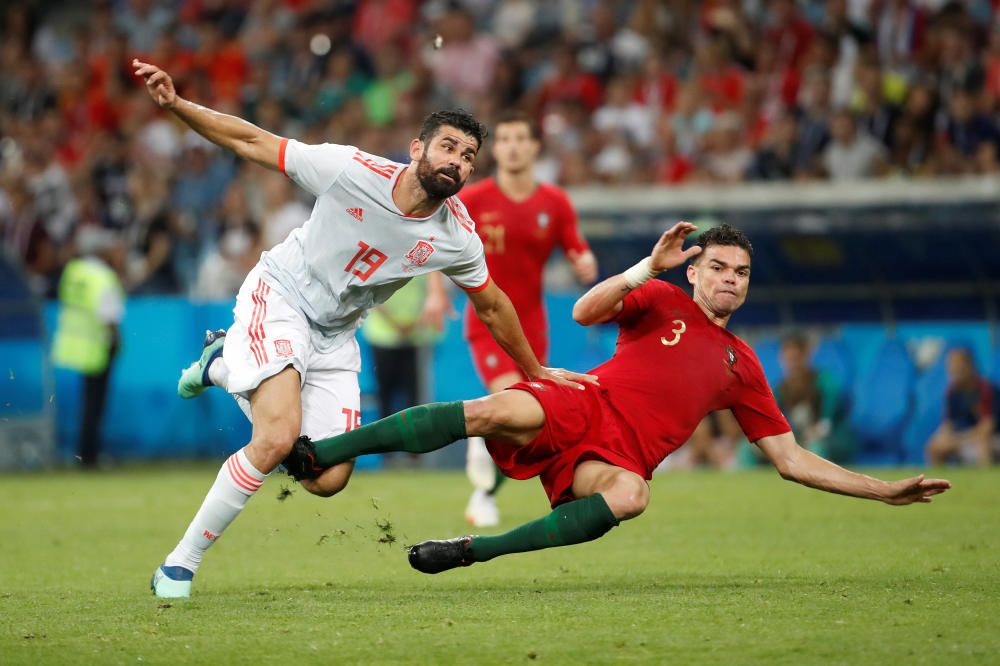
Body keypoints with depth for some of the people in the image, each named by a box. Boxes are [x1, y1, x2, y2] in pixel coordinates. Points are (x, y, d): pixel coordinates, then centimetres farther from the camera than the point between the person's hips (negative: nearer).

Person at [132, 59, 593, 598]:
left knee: (328, 481, -3)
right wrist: (175, 105, -28)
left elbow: (492, 307, 8)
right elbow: (251, 142, -16)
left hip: (334, 337, 5)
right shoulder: (353, 170, -23)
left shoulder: (457, 239, -11)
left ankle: (227, 366, 21)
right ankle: (177, 567, -15)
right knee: (278, 438, -28)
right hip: (279, 296, -5)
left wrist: (535, 371, 19)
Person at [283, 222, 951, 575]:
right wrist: (651, 267, -13)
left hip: (618, 460, 2)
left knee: (631, 495, -38)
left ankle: (473, 550, -35)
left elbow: (793, 460, 24)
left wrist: (888, 491, 18)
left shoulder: (743, 367, 24)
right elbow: (586, 312, -1)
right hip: (581, 408, -2)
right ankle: (314, 453, -35)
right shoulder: (662, 302, 17)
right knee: (495, 411, -34)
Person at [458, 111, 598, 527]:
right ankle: (481, 444, 6)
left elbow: (583, 260, 3)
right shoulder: (473, 200, -5)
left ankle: (485, 493, 26)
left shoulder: (556, 203, 0)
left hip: (530, 323, 3)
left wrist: (586, 266, -21)